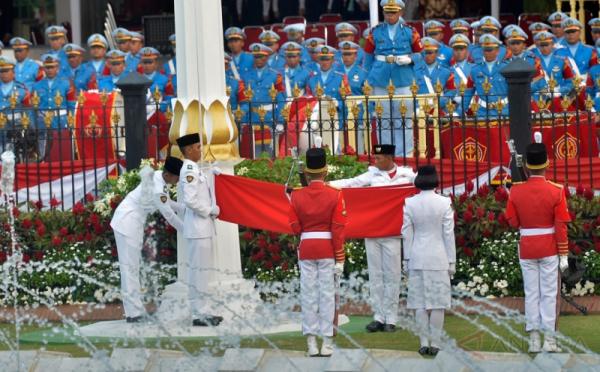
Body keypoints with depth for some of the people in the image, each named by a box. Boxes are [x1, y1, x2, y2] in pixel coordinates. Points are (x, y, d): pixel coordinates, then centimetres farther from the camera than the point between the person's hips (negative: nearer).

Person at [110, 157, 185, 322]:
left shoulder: (159, 177, 1)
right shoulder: (157, 189, -26)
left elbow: (167, 203, 14)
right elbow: (169, 215, -18)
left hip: (134, 223, 10)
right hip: (128, 223, -10)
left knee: (132, 266, 12)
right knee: (130, 267, -9)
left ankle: (136, 310, 17)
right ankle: (133, 313, -9)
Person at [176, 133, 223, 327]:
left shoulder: (194, 169, 15)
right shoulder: (189, 170, -15)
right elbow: (190, 200, -23)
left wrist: (212, 210, 8)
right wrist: (210, 210, -12)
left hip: (202, 228, 10)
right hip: (198, 229, -10)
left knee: (202, 270, 14)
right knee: (199, 270, -6)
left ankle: (201, 311, 20)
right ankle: (198, 314, -4)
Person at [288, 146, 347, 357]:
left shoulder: (297, 196, -1)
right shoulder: (335, 195, -6)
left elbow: (295, 228, 0)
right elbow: (338, 229, -8)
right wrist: (340, 259, -4)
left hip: (306, 249, 2)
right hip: (328, 250, -2)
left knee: (308, 295, 5)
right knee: (327, 295, 2)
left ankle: (311, 342, 4)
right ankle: (327, 342, 0)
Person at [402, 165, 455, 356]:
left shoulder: (410, 204, -4)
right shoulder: (444, 203, -8)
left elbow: (407, 234, 0)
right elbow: (448, 233, -5)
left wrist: (407, 259, 9)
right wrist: (451, 261, 3)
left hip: (417, 258, 2)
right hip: (438, 258, -2)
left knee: (419, 303, 7)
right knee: (437, 303, 4)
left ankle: (424, 343, 6)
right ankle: (435, 343, 4)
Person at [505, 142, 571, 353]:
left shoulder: (516, 191, -5)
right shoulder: (556, 191, -10)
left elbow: (513, 222, -2)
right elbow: (561, 226, -10)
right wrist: (564, 255, -5)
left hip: (526, 249, 2)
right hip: (549, 249, -2)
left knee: (531, 294, 7)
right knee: (549, 294, 2)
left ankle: (534, 340, 6)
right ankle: (549, 340, 0)